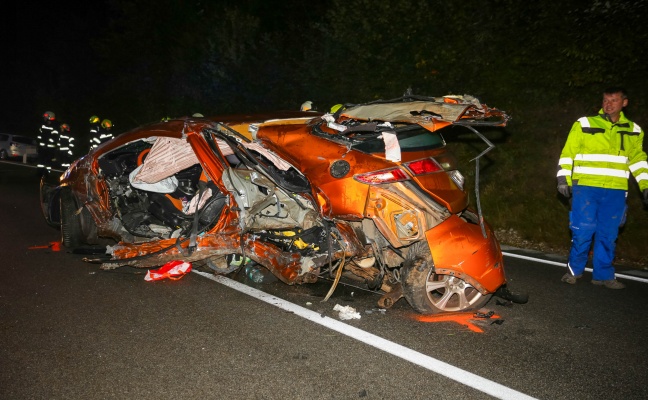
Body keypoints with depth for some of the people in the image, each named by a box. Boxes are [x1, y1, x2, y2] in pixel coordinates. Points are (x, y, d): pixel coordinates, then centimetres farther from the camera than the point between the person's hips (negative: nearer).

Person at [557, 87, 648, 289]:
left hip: (615, 191, 3)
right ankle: (574, 270, 14)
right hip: (585, 188, -3)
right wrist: (563, 179, -3)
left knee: (608, 235, 7)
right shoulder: (584, 124, 3)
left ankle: (603, 274, 20)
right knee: (583, 232, -4)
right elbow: (568, 153, 3)